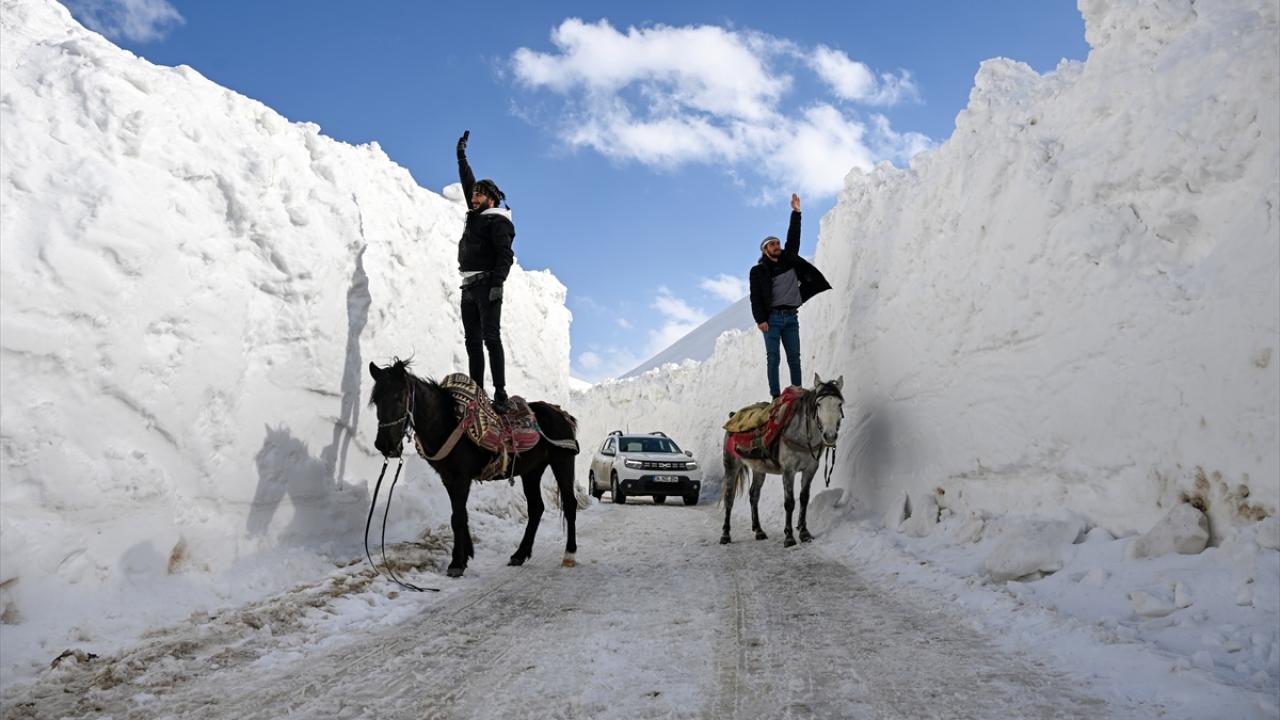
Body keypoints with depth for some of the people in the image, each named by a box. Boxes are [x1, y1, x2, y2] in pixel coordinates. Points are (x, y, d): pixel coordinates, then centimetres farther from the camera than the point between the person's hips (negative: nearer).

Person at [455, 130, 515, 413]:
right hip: (469, 286, 9)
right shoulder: (475, 216, 20)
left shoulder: (498, 221, -4)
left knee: (491, 338, -14)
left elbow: (505, 255, -14)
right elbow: (468, 183, 33)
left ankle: (500, 393, -17)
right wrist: (461, 156, 38)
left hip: (486, 284, -9)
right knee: (472, 341, 4)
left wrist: (498, 283, -24)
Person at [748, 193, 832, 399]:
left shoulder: (789, 260, 15)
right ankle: (776, 396, -7)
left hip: (791, 316, 4)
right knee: (773, 358, -6)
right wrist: (760, 319, -15)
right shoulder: (758, 271, 2)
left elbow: (793, 238, 13)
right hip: (772, 317, -4)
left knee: (794, 358, 3)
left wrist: (796, 212, 10)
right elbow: (756, 298, -4)